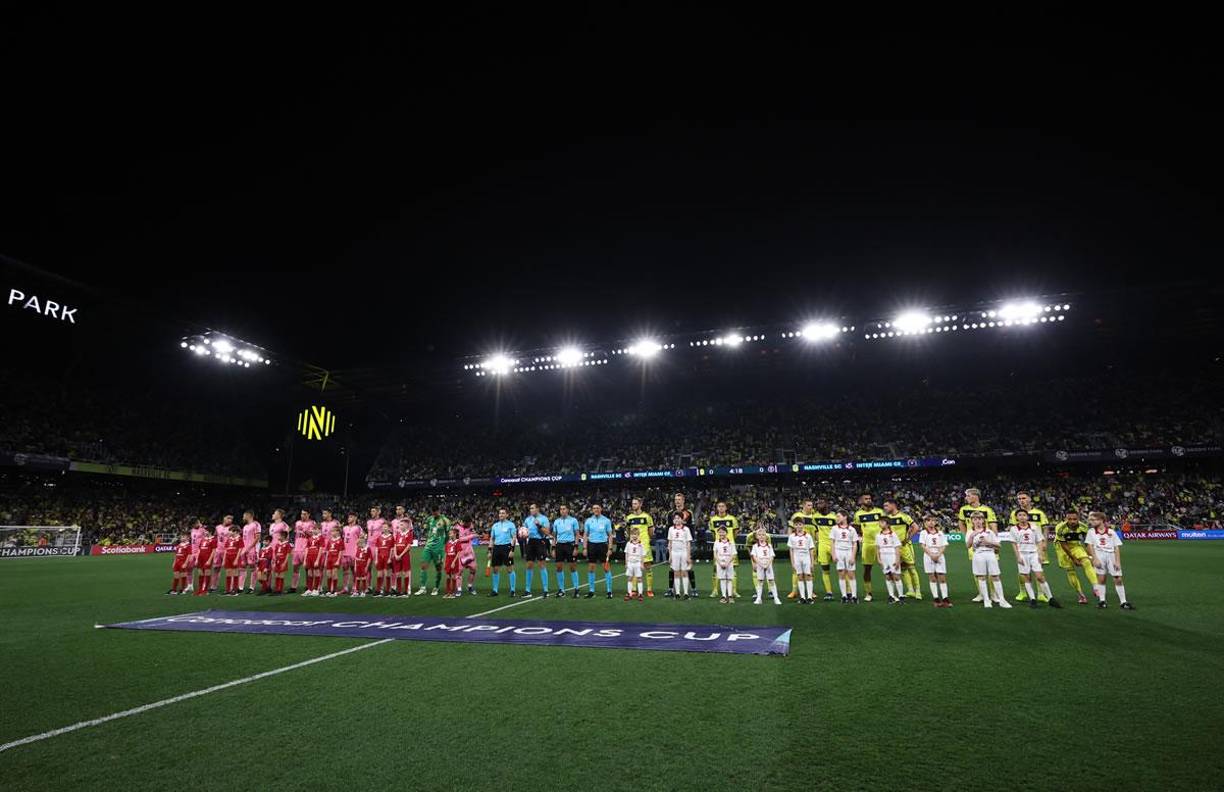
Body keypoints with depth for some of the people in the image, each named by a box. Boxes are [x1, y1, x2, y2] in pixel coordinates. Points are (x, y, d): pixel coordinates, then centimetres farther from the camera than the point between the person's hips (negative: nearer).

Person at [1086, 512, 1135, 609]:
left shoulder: (1111, 532, 9)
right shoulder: (1091, 531, 8)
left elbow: (1117, 547, 6)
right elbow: (1090, 546, 3)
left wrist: (1117, 561, -3)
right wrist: (1095, 559, -8)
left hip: (1111, 555, 1)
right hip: (1099, 555, 0)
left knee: (1118, 579, -2)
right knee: (1101, 578, -3)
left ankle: (1124, 602, 8)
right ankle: (1101, 600, 4)